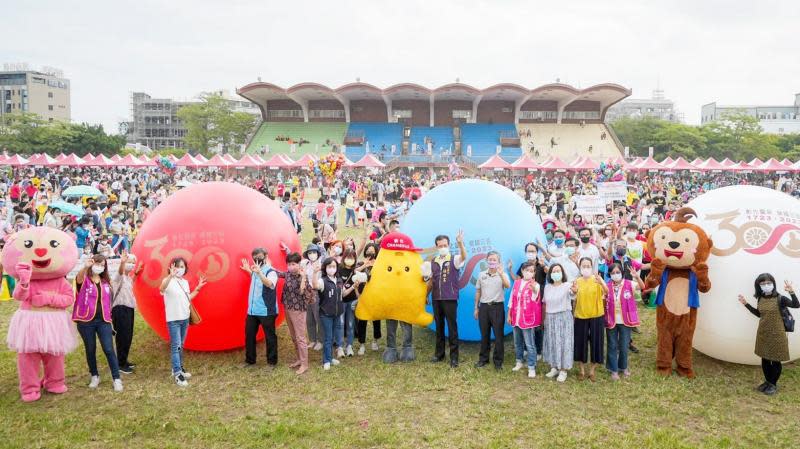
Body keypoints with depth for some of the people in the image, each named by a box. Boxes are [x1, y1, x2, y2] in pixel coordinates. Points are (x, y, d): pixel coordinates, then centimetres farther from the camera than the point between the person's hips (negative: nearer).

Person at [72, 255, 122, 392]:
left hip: (103, 321, 2)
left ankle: (117, 379, 2)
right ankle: (94, 376, 28)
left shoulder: (105, 282, 10)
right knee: (90, 350, 10)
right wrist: (85, 267, -51)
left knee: (109, 349, -2)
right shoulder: (84, 280, -4)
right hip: (86, 321, -2)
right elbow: (79, 278, -30)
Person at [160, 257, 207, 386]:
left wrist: (197, 288, 15)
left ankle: (178, 368, 28)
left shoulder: (185, 282, 9)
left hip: (185, 318, 7)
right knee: (175, 346, -7)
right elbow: (161, 289, -39)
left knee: (180, 345, 16)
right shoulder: (168, 281, -14)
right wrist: (171, 276, -56)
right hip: (173, 319, -7)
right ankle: (177, 374, -4)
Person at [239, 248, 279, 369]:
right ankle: (250, 360, 29)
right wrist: (250, 271, 20)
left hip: (266, 310, -7)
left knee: (269, 336, 5)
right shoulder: (255, 270, 11)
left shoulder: (271, 271, -13)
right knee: (249, 335, 14)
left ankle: (271, 361, 18)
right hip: (252, 309, 8)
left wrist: (259, 272, -48)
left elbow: (270, 284, -35)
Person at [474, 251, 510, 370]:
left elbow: (508, 286, -22)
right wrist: (476, 308, 12)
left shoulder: (502, 275, -2)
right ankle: (483, 359, 21)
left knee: (498, 335, 1)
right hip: (484, 307, 3)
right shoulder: (481, 275, 7)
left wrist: (501, 274, -34)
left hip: (497, 307, -3)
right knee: (484, 335, 10)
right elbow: (478, 292, 13)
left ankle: (498, 361, 10)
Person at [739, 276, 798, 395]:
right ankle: (767, 382, 32)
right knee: (765, 359, 15)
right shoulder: (760, 299, 3)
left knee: (775, 361, 6)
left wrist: (791, 292, -42)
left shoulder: (780, 299, -14)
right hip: (763, 334, 5)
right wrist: (746, 304, 12)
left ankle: (773, 384, 22)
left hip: (776, 335, -5)